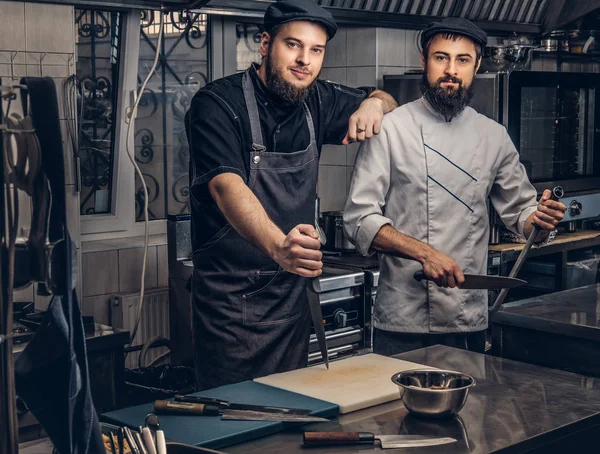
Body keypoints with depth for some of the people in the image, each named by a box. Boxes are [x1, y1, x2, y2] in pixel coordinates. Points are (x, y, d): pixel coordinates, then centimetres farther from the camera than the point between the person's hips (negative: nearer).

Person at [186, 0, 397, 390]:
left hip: (292, 294, 6)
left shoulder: (316, 103, 6)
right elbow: (226, 186, -30)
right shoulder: (218, 104, -14)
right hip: (230, 296, -5)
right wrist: (278, 245, -48)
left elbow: (387, 102, 23)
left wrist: (374, 103, -3)